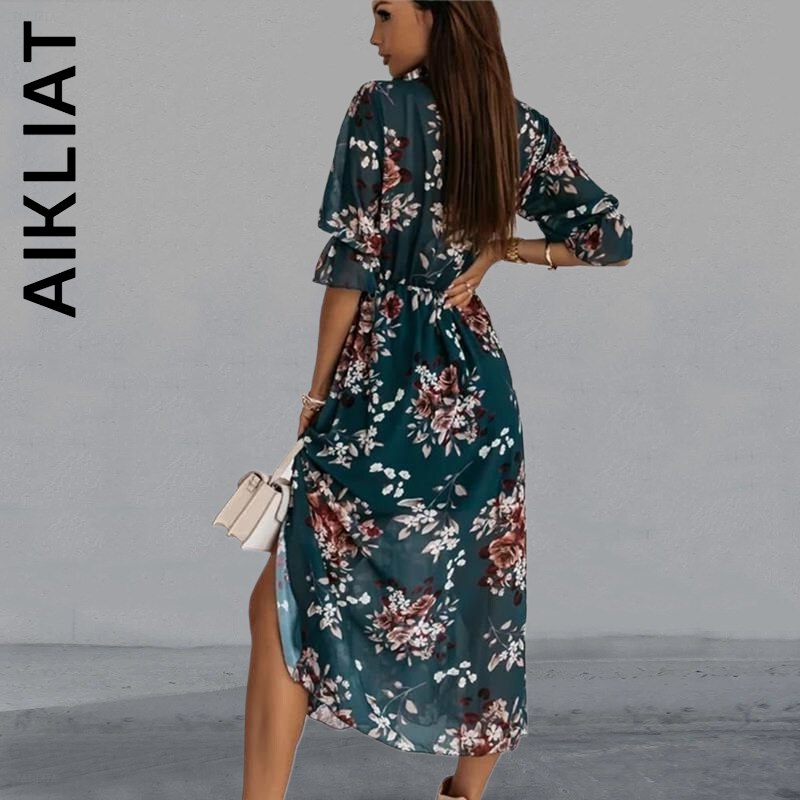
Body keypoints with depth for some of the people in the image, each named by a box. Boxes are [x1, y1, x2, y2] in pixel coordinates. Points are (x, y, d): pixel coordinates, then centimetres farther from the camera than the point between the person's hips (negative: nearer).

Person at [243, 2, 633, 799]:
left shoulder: (381, 108, -9)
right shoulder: (522, 127, 7)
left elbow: (353, 261, -11)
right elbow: (611, 235, 10)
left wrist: (319, 389, -4)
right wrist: (497, 249, 9)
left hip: (382, 377, -6)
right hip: (477, 383, 6)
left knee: (287, 595, -1)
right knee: (480, 594, 15)